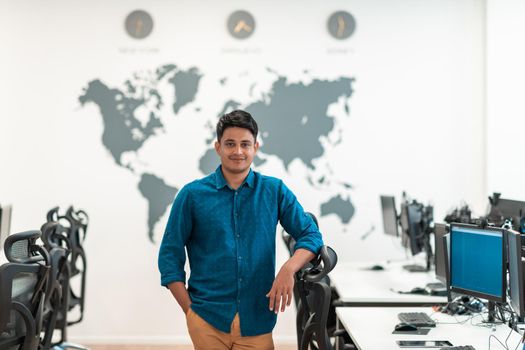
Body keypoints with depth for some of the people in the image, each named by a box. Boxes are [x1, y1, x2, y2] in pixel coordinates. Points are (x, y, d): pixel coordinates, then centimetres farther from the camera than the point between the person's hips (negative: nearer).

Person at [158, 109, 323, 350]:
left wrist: (288, 269, -15)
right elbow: (170, 255, 3)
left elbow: (310, 234, 4)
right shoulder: (192, 195, 1)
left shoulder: (275, 191, 4)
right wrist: (190, 310, -5)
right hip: (207, 321, -1)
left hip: (257, 321, 1)